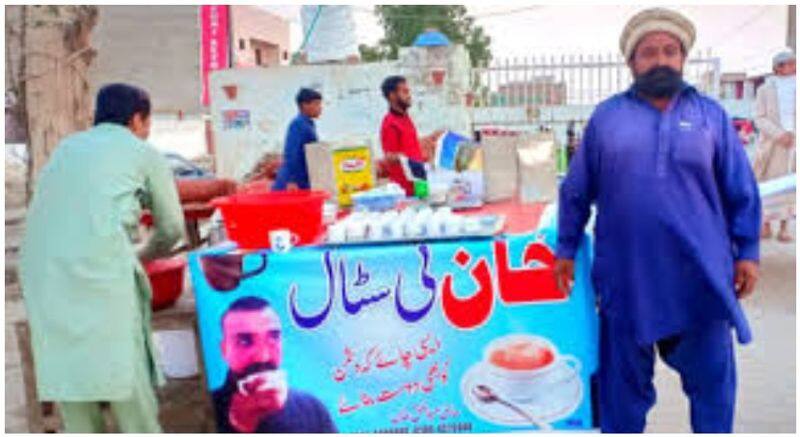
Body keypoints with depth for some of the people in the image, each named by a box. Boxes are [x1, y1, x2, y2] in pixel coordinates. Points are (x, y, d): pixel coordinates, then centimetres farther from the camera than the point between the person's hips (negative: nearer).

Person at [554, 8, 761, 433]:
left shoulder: (711, 115, 6)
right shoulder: (606, 116, 5)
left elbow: (742, 193, 8)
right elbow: (576, 191, 8)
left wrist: (747, 252, 3)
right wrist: (566, 250, 7)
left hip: (702, 276, 1)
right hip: (625, 278, 0)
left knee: (711, 375, 12)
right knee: (623, 381, 12)